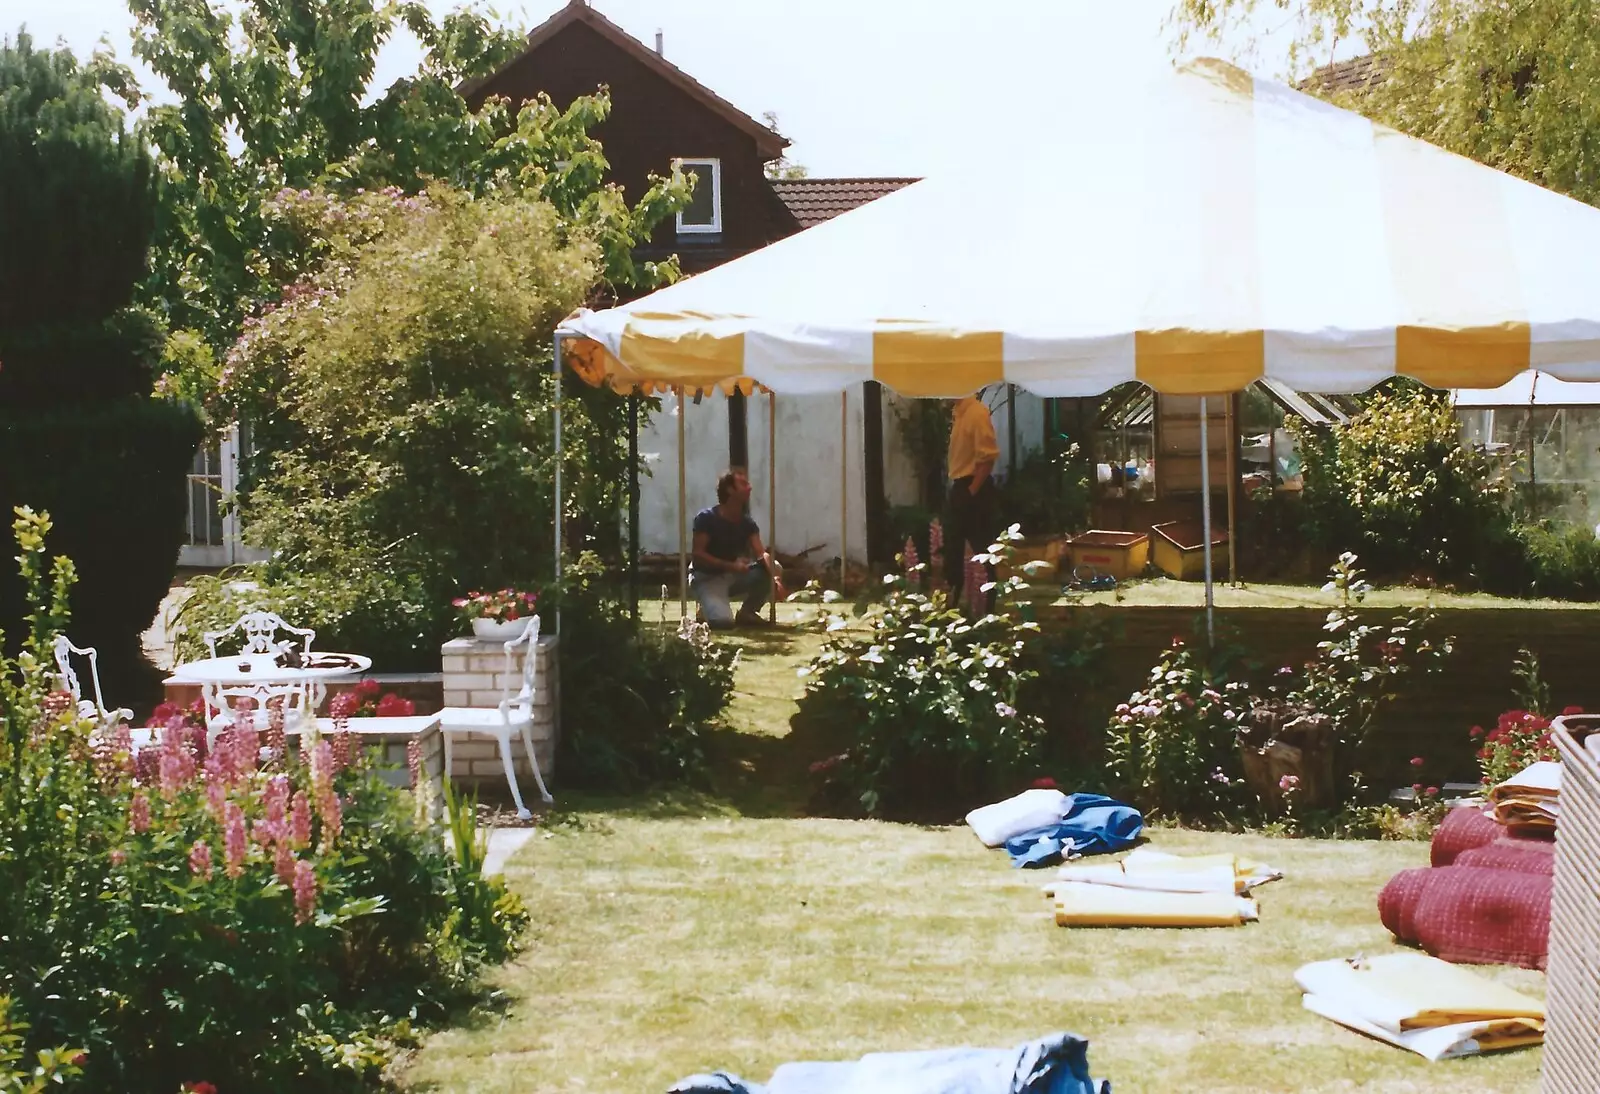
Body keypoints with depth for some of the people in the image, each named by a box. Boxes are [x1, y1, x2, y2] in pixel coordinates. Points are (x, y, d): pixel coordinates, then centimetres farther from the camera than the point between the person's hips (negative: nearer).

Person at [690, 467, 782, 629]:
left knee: (774, 568, -14)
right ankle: (707, 610, 5)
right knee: (723, 621, -32)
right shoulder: (706, 518, -16)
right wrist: (730, 566, -30)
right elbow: (698, 554, -20)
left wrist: (774, 576, -33)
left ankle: (746, 612, 1)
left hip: (732, 576, 6)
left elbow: (761, 554, -13)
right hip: (706, 578, -6)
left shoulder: (747, 523, 0)